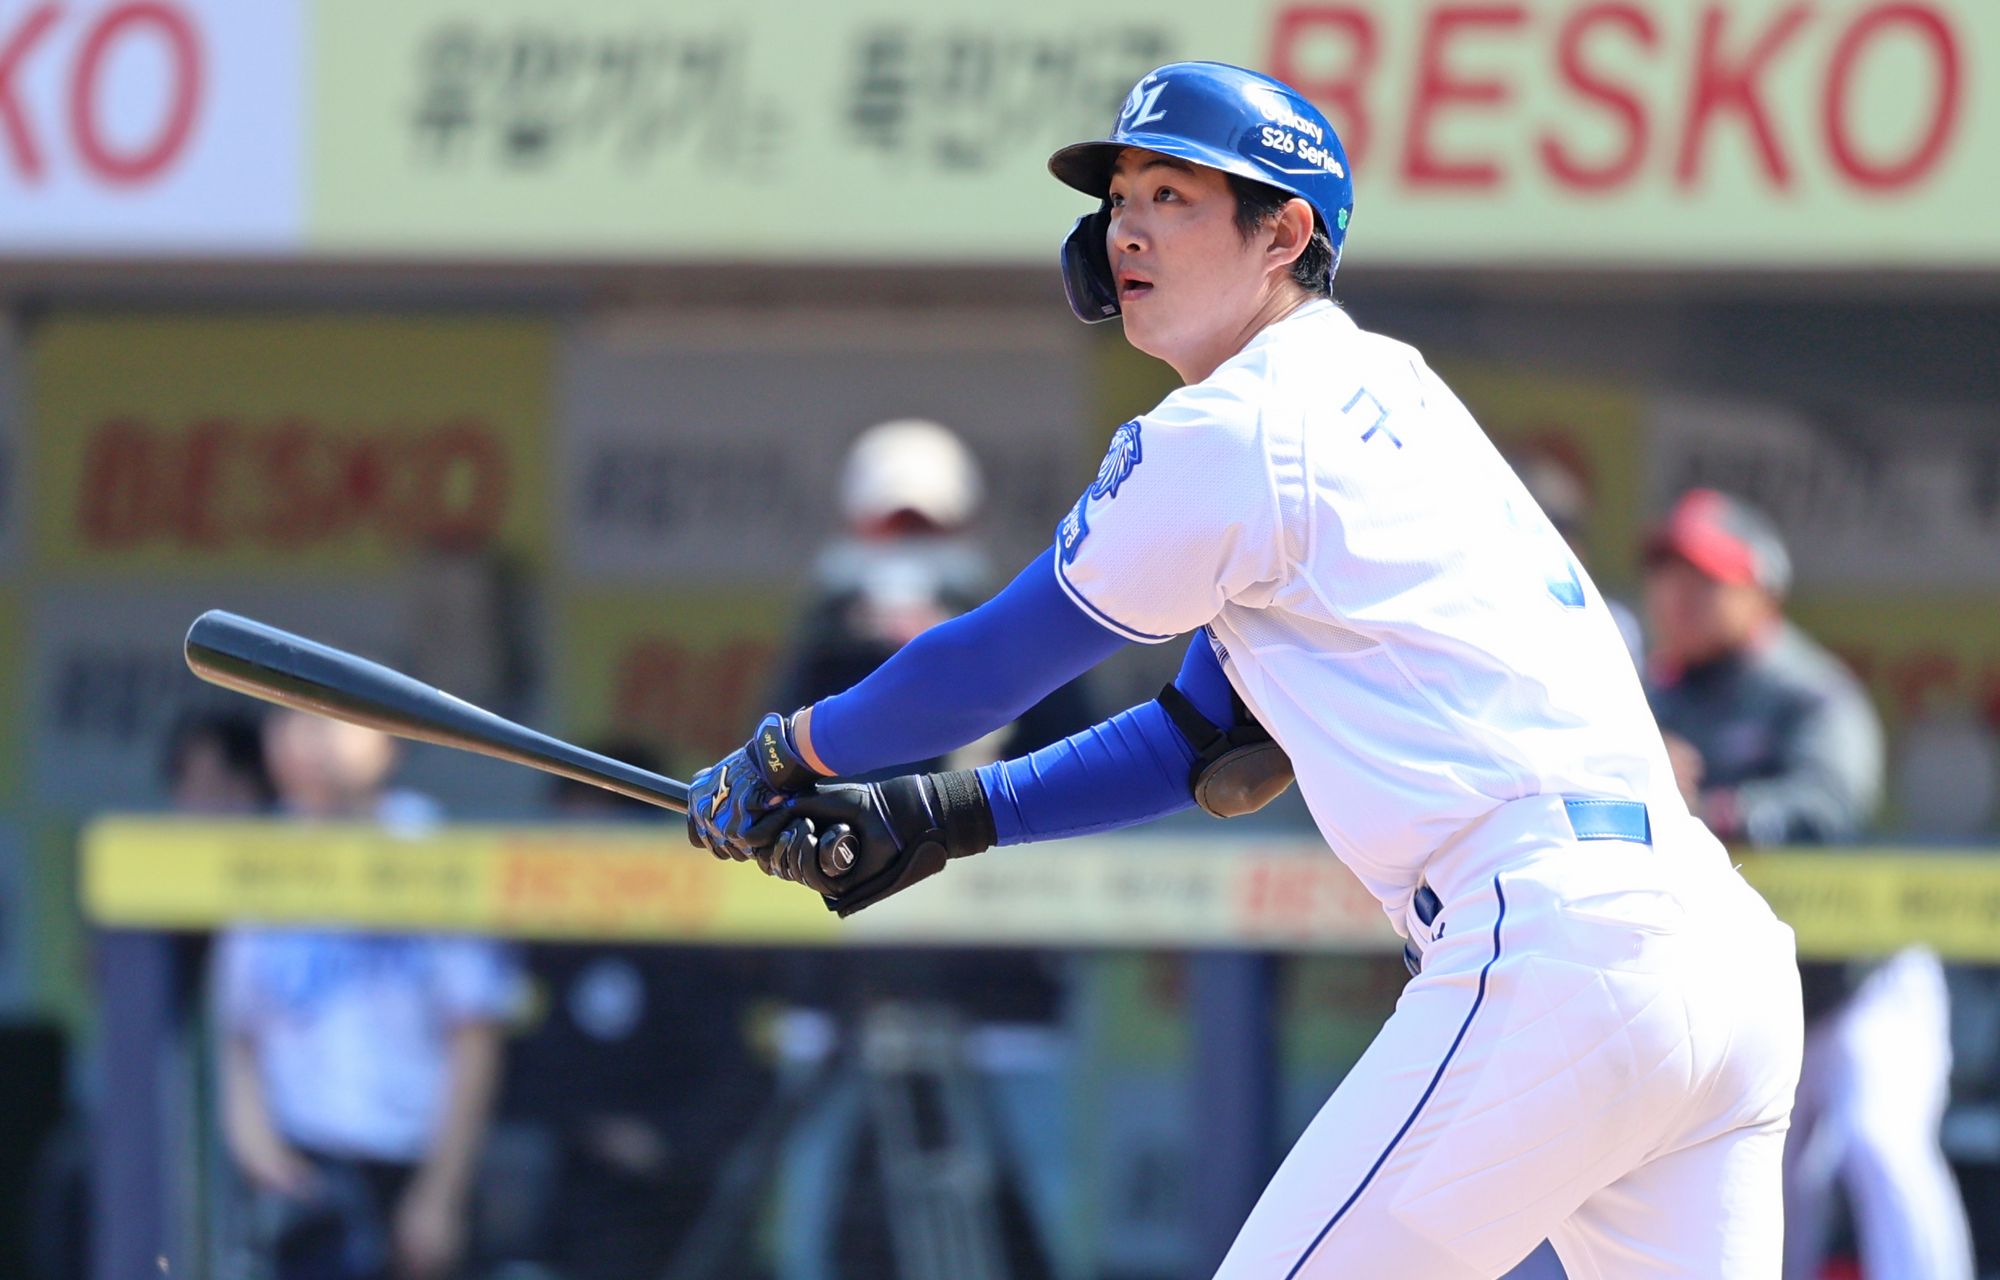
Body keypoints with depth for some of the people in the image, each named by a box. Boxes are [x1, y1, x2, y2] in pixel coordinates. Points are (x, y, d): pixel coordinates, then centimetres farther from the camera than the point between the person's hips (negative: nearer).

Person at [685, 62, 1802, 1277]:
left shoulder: (1237, 429, -5)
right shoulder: (1382, 394, 23)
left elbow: (990, 663, 6)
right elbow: (1214, 743, 28)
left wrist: (789, 753, 22)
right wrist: (938, 817, 26)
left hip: (1552, 950, -9)